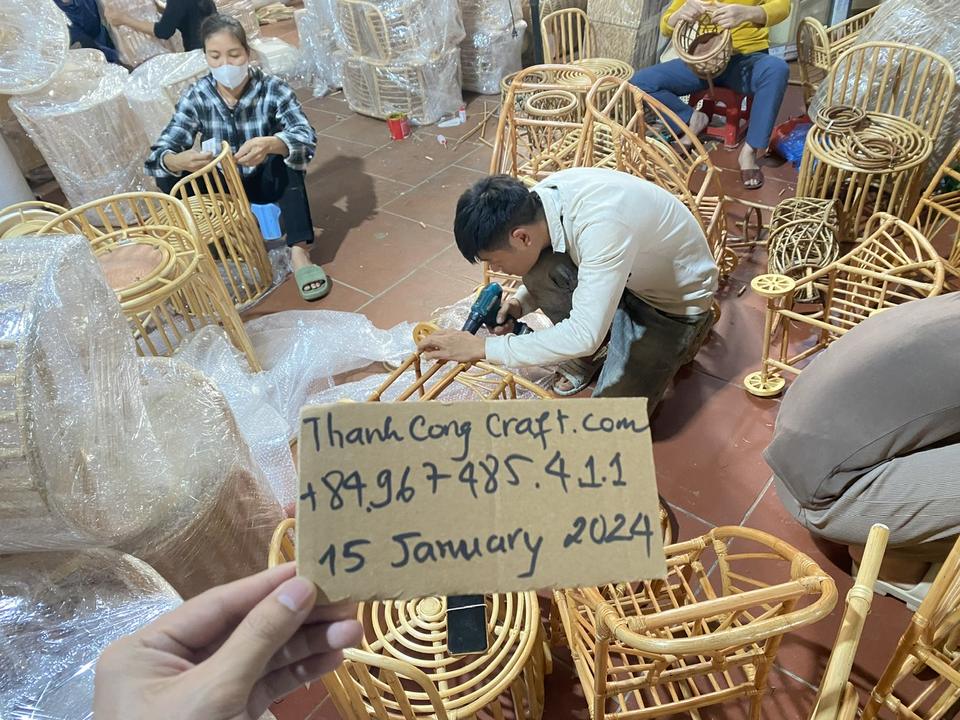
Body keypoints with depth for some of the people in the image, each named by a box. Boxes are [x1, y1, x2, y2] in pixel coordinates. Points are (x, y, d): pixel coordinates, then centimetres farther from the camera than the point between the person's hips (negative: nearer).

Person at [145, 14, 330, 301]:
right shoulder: (196, 96, -15)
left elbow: (306, 138, -34)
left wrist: (271, 144, -56)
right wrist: (177, 161, -48)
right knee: (168, 174, -24)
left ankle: (298, 251, -37)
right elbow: (159, 153, -23)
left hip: (266, 181, -1)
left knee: (289, 151, -32)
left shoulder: (273, 89, -19)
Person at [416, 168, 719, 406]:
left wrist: (483, 348, -35)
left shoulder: (601, 224, -40)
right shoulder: (542, 197, -16)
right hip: (628, 276, 6)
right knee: (538, 270, -20)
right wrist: (521, 303, -14)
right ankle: (586, 356, 4)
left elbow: (585, 336, -40)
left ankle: (677, 344, 13)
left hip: (679, 299, -6)